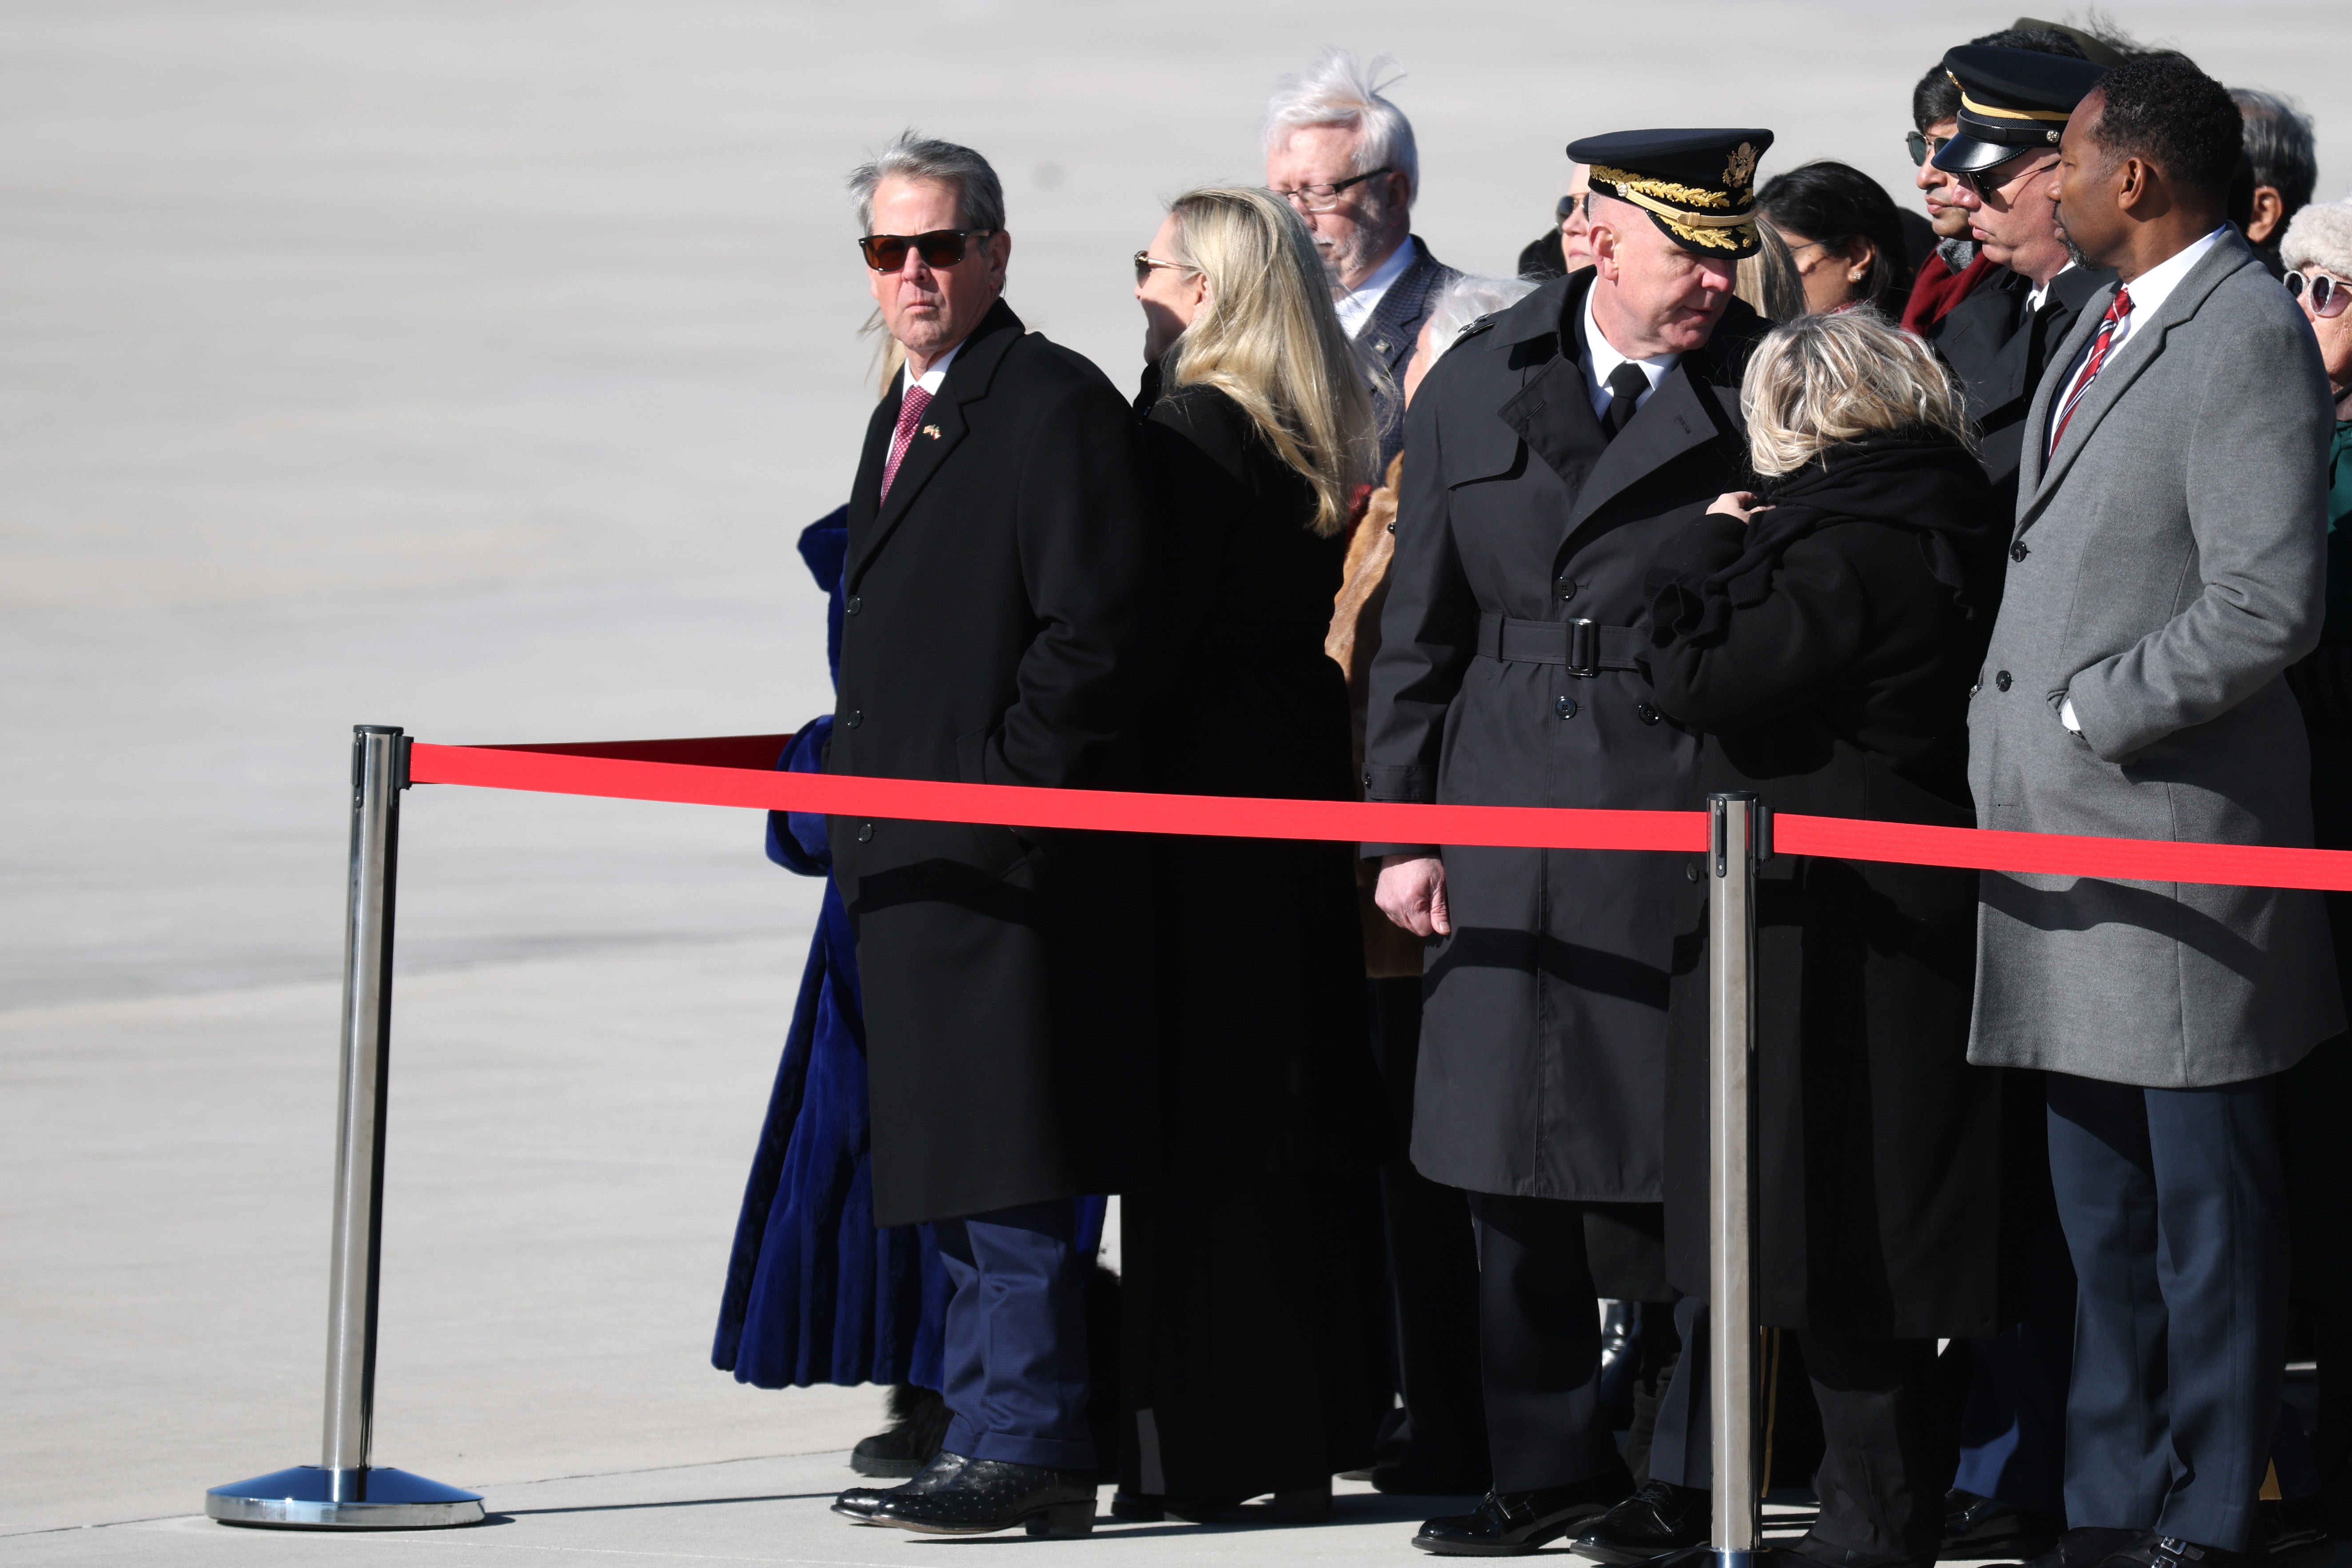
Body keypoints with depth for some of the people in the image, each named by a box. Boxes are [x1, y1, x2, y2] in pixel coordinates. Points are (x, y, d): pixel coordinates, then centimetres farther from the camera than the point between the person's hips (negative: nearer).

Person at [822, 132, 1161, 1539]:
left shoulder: (1059, 406, -11)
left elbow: (1102, 628, -17)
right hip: (913, 862, 10)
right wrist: (862, 789, 18)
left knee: (1012, 1180, -9)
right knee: (955, 1168, 13)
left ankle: (1026, 1445, -7)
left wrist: (995, 792, -17)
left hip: (1012, 866, -10)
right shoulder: (905, 417, 19)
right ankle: (996, 1437, 18)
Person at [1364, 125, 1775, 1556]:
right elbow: (1422, 627, 11)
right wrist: (1402, 829, 8)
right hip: (1510, 822, 4)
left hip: (1693, 813, -4)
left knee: (1687, 1160, -3)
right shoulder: (1474, 390, 8)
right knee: (1512, 1154, 8)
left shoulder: (1765, 391, -2)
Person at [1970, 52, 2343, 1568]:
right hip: (2063, 834, 9)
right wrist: (2015, 715, 13)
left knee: (2207, 1205, -1)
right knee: (2102, 1217, 14)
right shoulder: (2104, 324, 14)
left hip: (2177, 842, -9)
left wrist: (2090, 712, -15)